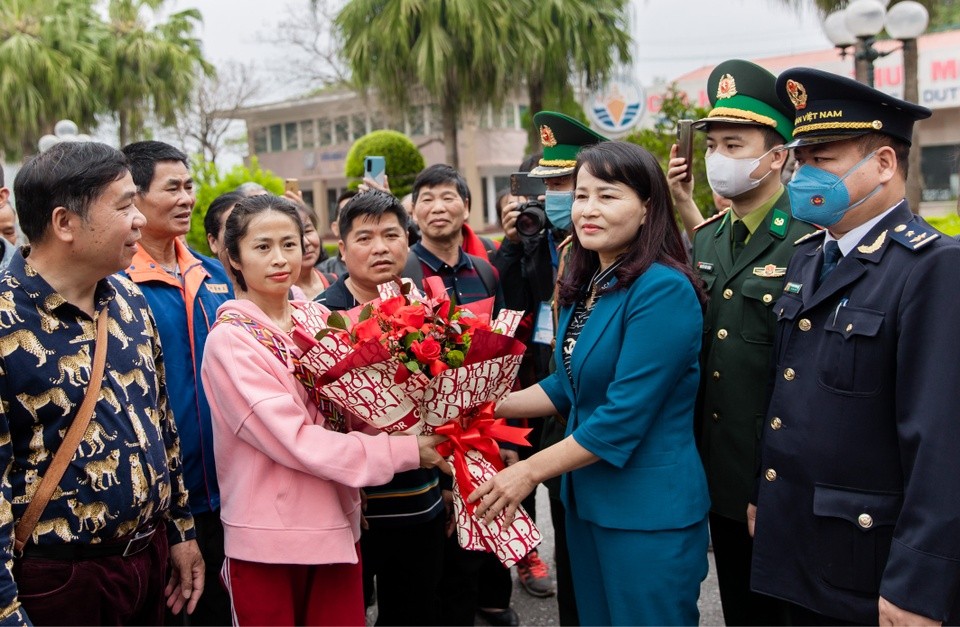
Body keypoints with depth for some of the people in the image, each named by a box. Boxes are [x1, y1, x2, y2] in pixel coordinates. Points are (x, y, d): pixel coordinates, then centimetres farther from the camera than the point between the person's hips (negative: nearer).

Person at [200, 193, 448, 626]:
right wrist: (403, 451, -21)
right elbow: (293, 439, -20)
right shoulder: (230, 339, -12)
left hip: (338, 523, 5)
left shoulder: (319, 318, 4)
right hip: (266, 537, -4)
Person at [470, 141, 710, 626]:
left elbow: (624, 416, -23)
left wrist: (530, 472, -17)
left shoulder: (663, 290, -20)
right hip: (586, 497, 8)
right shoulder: (587, 286, 7)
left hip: (648, 509, -8)